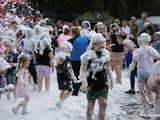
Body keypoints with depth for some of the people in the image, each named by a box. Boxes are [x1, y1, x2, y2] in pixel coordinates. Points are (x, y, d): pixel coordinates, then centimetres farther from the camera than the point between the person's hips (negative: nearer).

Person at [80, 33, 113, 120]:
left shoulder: (106, 53, 4)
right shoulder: (88, 55, -14)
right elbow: (83, 70, -16)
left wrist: (110, 79, 22)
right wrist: (84, 81, -30)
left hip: (103, 83, 4)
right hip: (92, 83, -4)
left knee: (103, 103, -1)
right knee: (91, 103, 8)